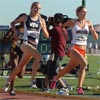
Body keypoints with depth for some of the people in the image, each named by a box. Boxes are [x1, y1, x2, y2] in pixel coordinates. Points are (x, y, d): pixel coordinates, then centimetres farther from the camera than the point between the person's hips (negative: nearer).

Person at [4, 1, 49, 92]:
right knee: (38, 56, -30)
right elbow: (13, 23, 16)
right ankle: (32, 79, -27)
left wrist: (43, 27, -9)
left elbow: (47, 36, 8)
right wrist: (15, 31, -1)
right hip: (25, 43, -4)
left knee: (20, 66, 10)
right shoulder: (26, 18, 3)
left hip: (34, 46, 4)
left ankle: (8, 82, 26)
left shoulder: (41, 21, 10)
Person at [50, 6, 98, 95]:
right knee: (84, 63, -28)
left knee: (68, 68, 9)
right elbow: (61, 26, 18)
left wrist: (92, 30, -9)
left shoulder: (88, 23, 8)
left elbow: (96, 38, 7)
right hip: (74, 48, -4)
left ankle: (55, 78, 33)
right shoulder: (72, 22, 1)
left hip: (83, 50, 4)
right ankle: (80, 87, -25)